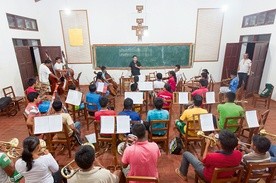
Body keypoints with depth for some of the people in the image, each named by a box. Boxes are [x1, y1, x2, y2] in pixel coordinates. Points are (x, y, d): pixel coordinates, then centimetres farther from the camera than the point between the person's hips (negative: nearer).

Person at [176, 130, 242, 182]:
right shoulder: (239, 154, -29)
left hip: (209, 178, -5)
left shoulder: (212, 157, -41)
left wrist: (207, 145, -11)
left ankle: (183, 174, 34)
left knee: (186, 154, 7)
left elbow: (204, 161, -16)